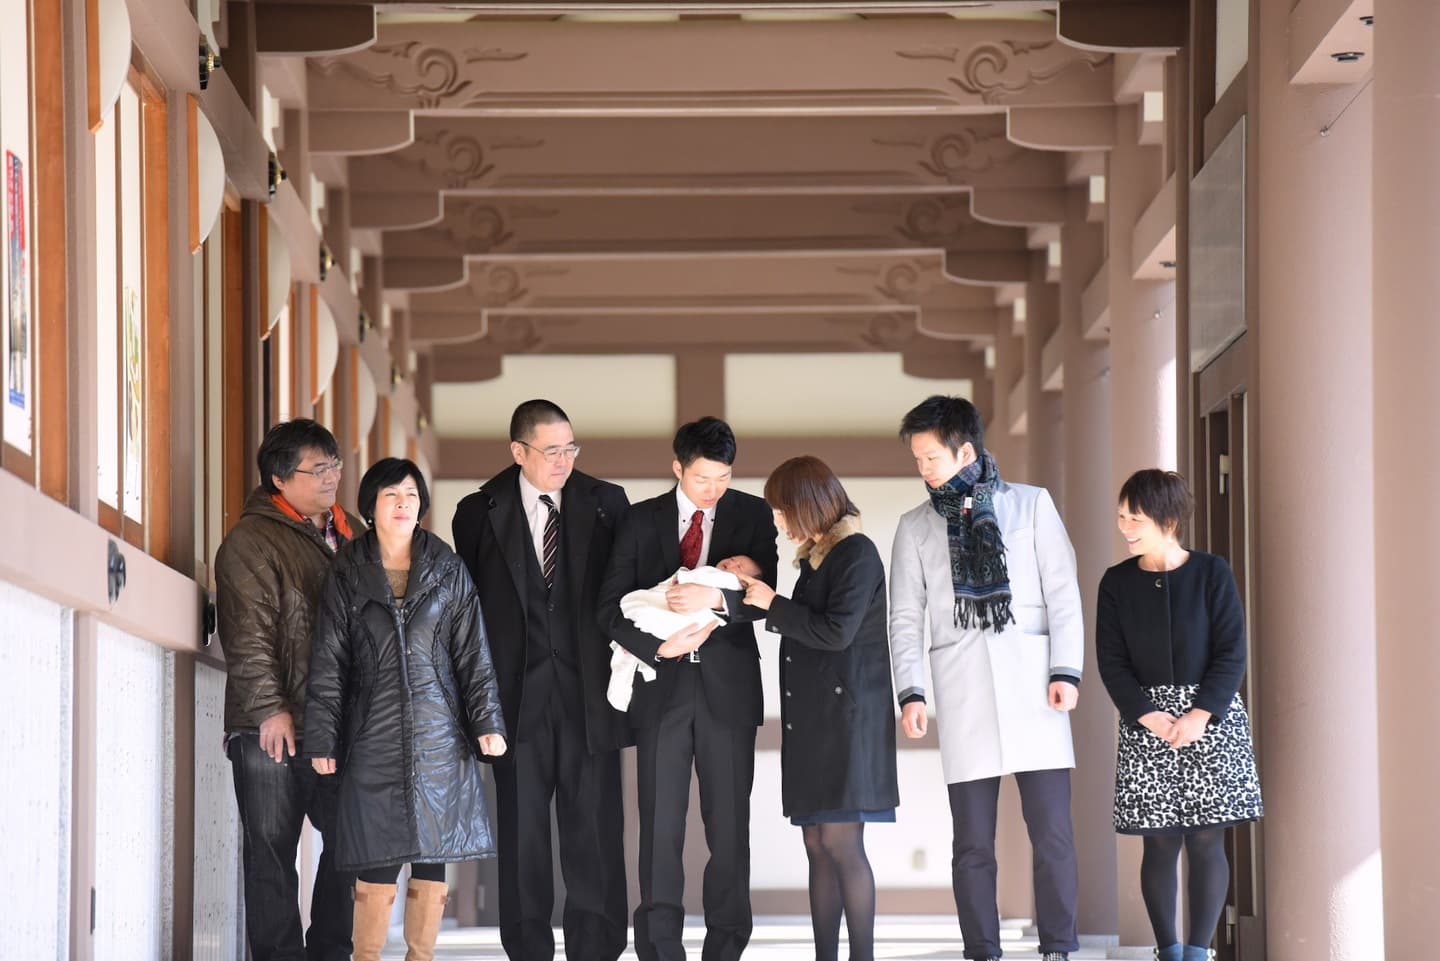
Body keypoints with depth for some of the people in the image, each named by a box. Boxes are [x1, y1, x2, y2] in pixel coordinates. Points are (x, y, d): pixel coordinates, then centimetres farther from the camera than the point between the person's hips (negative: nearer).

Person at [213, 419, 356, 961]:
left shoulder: (347, 534, 17)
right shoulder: (251, 540, -4)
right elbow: (248, 636, -11)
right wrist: (270, 709, -17)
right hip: (272, 729, -6)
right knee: (272, 851, -2)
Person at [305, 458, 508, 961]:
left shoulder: (448, 571, 9)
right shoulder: (347, 576, 6)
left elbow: (473, 653, 7)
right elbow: (328, 663, 5)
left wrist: (486, 722, -2)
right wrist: (323, 740, 1)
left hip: (439, 738, 2)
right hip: (374, 741, -1)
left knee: (431, 864, 2)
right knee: (378, 871, -7)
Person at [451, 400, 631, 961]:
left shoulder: (606, 503, 5)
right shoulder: (480, 514, 3)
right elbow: (470, 604, 5)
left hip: (590, 689, 0)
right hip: (517, 696, 0)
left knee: (595, 828, 0)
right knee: (521, 830, 4)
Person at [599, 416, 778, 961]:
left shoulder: (752, 516, 5)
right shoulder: (641, 521, 7)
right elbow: (611, 608, 3)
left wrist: (716, 598, -22)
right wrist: (658, 646, -13)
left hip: (728, 689, 0)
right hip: (662, 688, 0)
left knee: (729, 826, 1)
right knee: (660, 825, -1)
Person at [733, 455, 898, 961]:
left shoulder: (857, 553, -8)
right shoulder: (814, 557, 17)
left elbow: (836, 631, -17)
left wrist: (773, 604, -8)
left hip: (847, 713, -9)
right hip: (810, 718, 9)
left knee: (841, 841, -12)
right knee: (818, 845, 6)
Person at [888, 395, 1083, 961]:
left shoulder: (1031, 505, 9)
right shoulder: (916, 527, 14)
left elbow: (1063, 593, 5)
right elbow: (906, 618, 11)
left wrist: (1066, 671, -5)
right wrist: (910, 692, 0)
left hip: (1031, 685, -1)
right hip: (962, 691, 1)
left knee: (1052, 833, -5)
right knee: (973, 842, 0)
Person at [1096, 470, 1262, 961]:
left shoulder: (1211, 574, -3)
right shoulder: (1117, 583, 3)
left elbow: (1231, 652, -4)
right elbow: (1112, 661, 1)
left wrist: (1199, 715, -15)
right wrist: (1149, 717, -12)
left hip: (1212, 717, -1)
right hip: (1145, 721, 1)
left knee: (1206, 839, -3)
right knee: (1160, 842, -1)